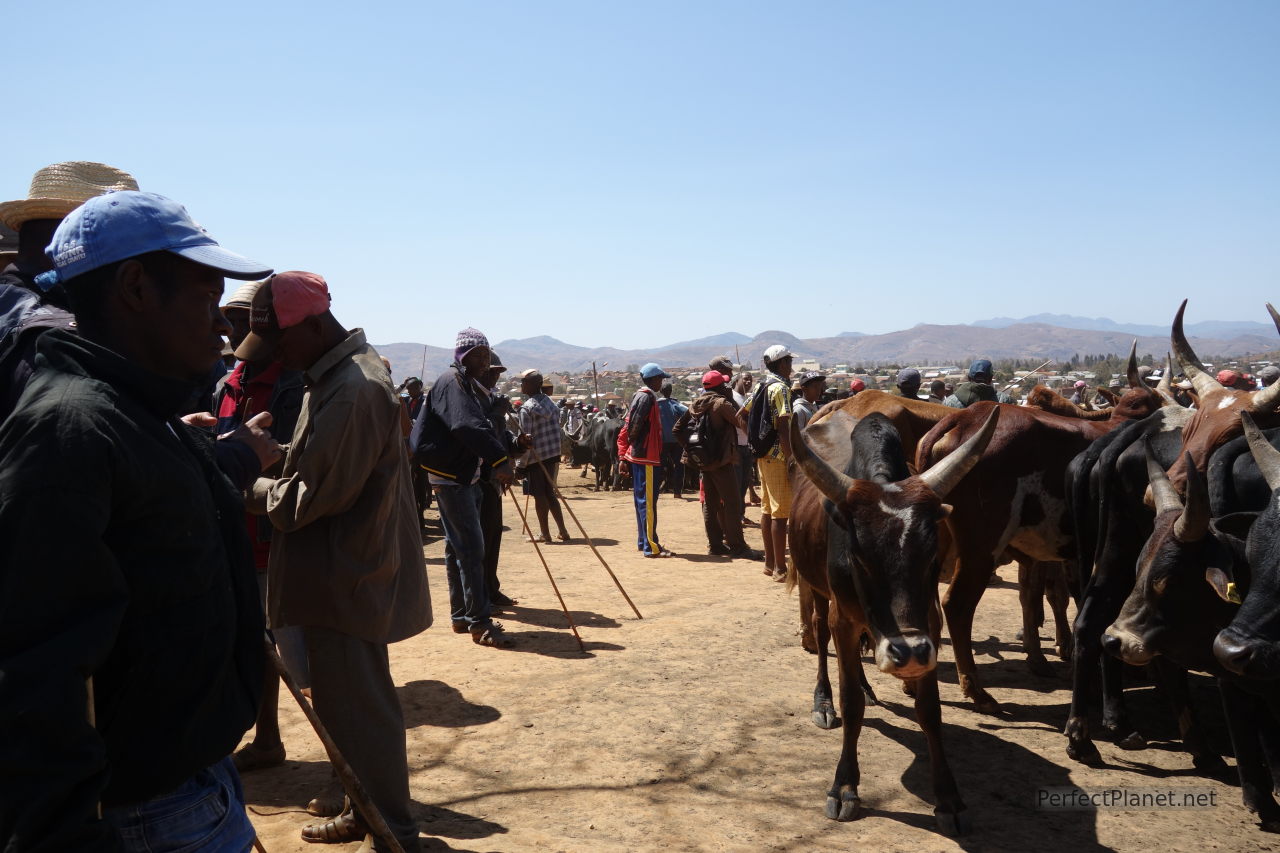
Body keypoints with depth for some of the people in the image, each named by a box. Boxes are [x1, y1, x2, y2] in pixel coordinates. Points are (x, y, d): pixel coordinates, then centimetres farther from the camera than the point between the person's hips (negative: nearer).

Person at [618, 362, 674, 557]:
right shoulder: (647, 397, -12)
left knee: (642, 500, 15)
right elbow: (634, 424, -21)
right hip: (647, 456, -10)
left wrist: (623, 456, 12)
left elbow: (627, 426, 14)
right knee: (648, 501, -8)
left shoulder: (639, 395, 16)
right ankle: (651, 546, -6)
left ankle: (643, 542, 23)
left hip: (637, 456, 10)